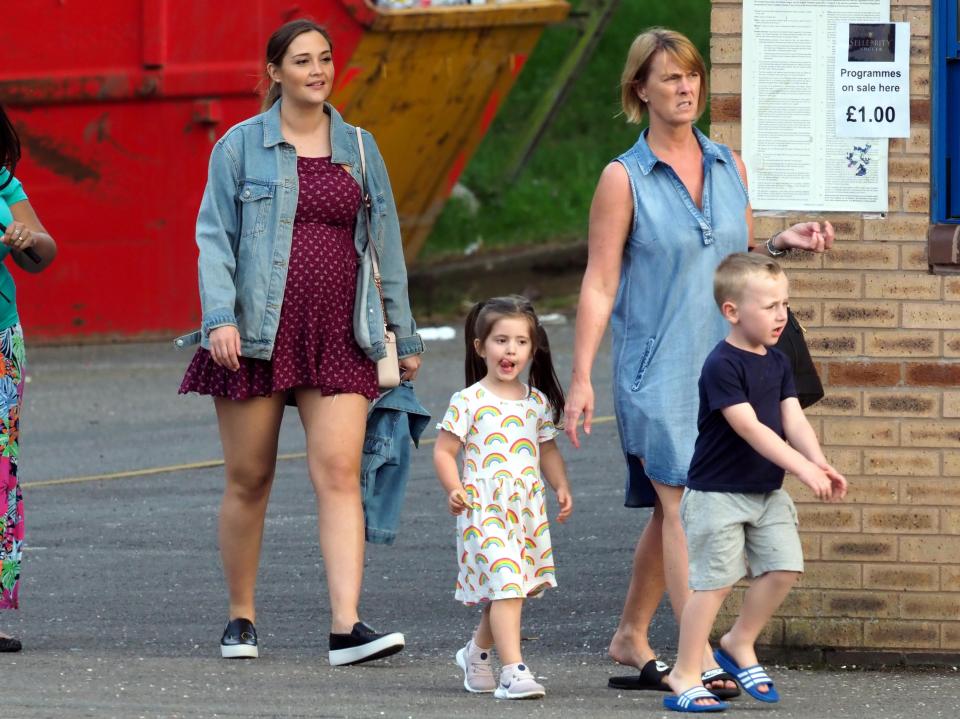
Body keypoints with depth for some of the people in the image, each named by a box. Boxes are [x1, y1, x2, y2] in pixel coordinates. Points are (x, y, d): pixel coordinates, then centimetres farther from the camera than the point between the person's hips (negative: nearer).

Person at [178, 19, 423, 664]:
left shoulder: (359, 150, 12)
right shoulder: (242, 146, 3)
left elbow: (387, 247, 17)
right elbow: (214, 236, -1)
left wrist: (405, 336, 17)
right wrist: (219, 317, -15)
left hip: (338, 338, 2)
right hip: (259, 333, -2)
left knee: (340, 472, -12)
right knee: (249, 479, 5)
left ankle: (347, 626, -19)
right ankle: (241, 618, 20)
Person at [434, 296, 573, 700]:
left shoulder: (537, 402, 11)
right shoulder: (468, 402, -5)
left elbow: (548, 450, 21)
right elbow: (444, 451, -3)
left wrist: (561, 486, 7)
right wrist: (453, 488, -19)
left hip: (528, 511, 6)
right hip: (485, 511, -6)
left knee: (509, 590, 13)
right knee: (504, 586, -16)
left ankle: (477, 652, 36)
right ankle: (513, 670, -20)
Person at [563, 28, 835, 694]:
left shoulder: (729, 166, 10)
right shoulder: (624, 178, -5)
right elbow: (599, 284, -5)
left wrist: (783, 243, -1)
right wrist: (581, 377, -11)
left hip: (721, 364, 5)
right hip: (656, 366, -5)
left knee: (671, 511, 11)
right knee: (683, 505, -12)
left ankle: (631, 639, 25)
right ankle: (698, 659, -16)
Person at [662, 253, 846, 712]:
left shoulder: (778, 363, 8)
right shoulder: (722, 366, -19)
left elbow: (793, 421, 1)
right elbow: (750, 428, -26)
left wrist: (820, 463, -17)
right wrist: (803, 467, -31)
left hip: (768, 492, 8)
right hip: (718, 493, -8)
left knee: (784, 568, 0)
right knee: (715, 580, -7)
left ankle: (739, 644, 22)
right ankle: (684, 677, 2)